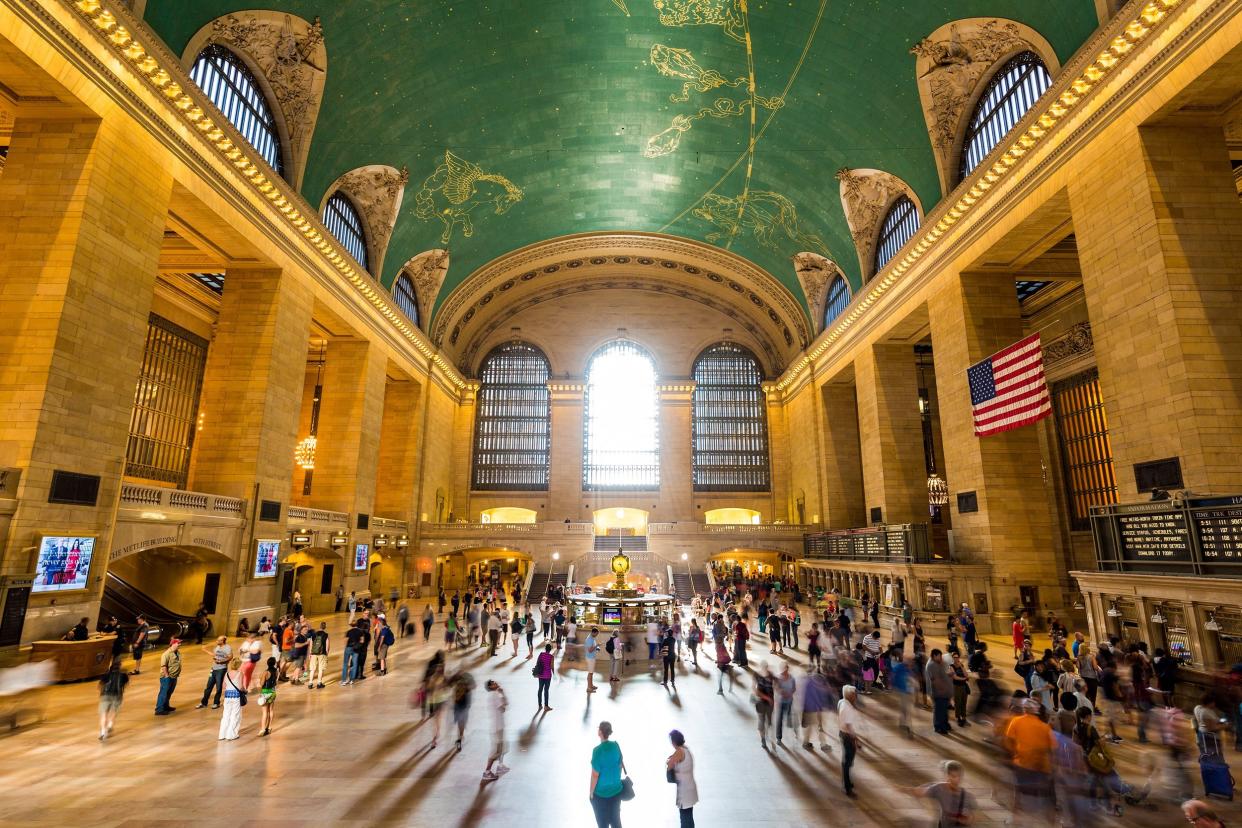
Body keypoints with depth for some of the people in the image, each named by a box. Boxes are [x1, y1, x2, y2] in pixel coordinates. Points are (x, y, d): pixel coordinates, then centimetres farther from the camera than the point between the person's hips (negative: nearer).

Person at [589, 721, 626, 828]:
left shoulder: (598, 750, -25)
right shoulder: (616, 745, -9)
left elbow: (595, 775, -20)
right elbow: (620, 764, 3)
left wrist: (591, 793, -6)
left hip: (601, 793, -4)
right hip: (616, 790, 4)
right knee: (615, 819, 22)